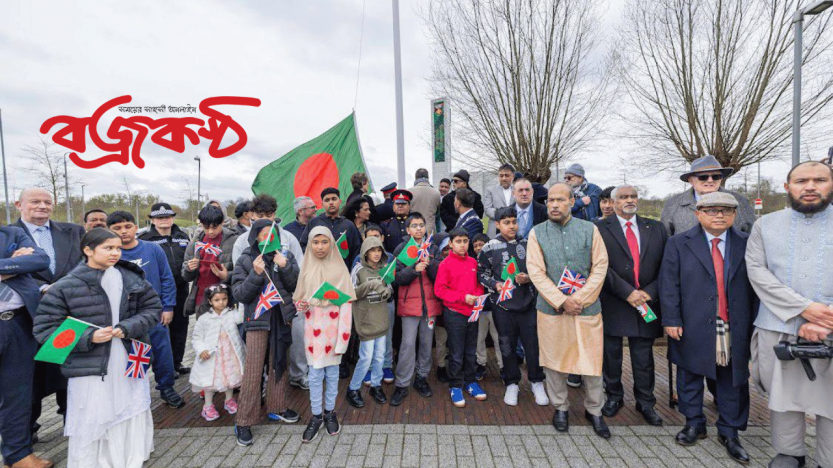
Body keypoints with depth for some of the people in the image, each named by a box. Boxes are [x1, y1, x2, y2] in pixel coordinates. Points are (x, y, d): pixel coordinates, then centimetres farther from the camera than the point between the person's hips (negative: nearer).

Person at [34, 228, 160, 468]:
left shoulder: (132, 278, 1)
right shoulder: (65, 287, -7)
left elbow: (153, 307, 6)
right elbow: (43, 328, -5)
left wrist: (128, 327, -12)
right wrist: (87, 338, -19)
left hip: (131, 365, 3)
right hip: (90, 371, -3)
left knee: (133, 422, 15)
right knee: (91, 428, 7)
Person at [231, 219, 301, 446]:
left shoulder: (286, 256, 4)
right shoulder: (245, 260, -2)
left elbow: (297, 287, -3)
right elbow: (239, 294, -7)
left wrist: (285, 268, -18)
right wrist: (256, 273, -21)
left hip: (282, 317, 3)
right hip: (258, 319, -3)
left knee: (279, 365, 14)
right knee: (253, 371, -3)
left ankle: (276, 407, 31)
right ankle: (244, 422, 10)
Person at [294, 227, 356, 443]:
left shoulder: (339, 269, -7)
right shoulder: (306, 268, 2)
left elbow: (346, 304, -8)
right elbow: (298, 297, 13)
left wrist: (343, 337, -12)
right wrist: (300, 305, -11)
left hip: (332, 328, -2)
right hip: (313, 329, 2)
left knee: (332, 373, 12)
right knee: (314, 375, 8)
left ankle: (330, 412, 31)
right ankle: (316, 416, 26)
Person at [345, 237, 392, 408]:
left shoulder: (385, 268, 4)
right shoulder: (358, 270, -8)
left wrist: (388, 291, -10)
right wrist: (368, 286, -22)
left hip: (382, 319, 4)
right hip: (366, 320, -4)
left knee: (379, 356, 13)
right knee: (366, 358, -1)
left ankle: (376, 386, 32)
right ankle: (353, 389, 20)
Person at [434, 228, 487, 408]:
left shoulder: (473, 262, 5)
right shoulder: (446, 264, -10)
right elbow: (439, 289, -13)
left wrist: (477, 295, -6)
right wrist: (463, 297, -19)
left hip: (473, 312, 5)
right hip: (454, 314, -5)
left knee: (471, 351, 17)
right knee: (456, 354, 6)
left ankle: (470, 381, 34)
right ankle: (455, 386, 23)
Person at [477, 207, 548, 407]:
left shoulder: (527, 244, 2)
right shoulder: (489, 248, -2)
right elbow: (481, 273, 3)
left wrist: (529, 278, -9)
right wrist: (495, 284, -12)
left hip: (528, 302, 1)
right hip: (502, 304, -1)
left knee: (533, 343, 7)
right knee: (506, 345, 10)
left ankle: (537, 382, 29)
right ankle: (512, 384, 29)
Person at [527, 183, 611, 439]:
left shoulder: (589, 229, 2)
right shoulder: (537, 233, 0)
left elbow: (600, 267, -1)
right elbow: (537, 273, -6)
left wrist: (580, 298, -11)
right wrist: (561, 301, -14)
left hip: (587, 308, 1)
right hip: (551, 309, 0)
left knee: (593, 361, 8)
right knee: (554, 360, 10)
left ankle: (594, 410, 31)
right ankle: (560, 408, 32)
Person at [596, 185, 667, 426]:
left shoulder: (655, 229, 10)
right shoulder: (600, 228, -3)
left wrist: (650, 292, -7)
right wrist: (627, 292, -16)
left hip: (647, 301, 3)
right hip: (613, 304, -2)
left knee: (644, 357, 12)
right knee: (611, 355, 11)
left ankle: (645, 402, 30)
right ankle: (614, 397, 31)